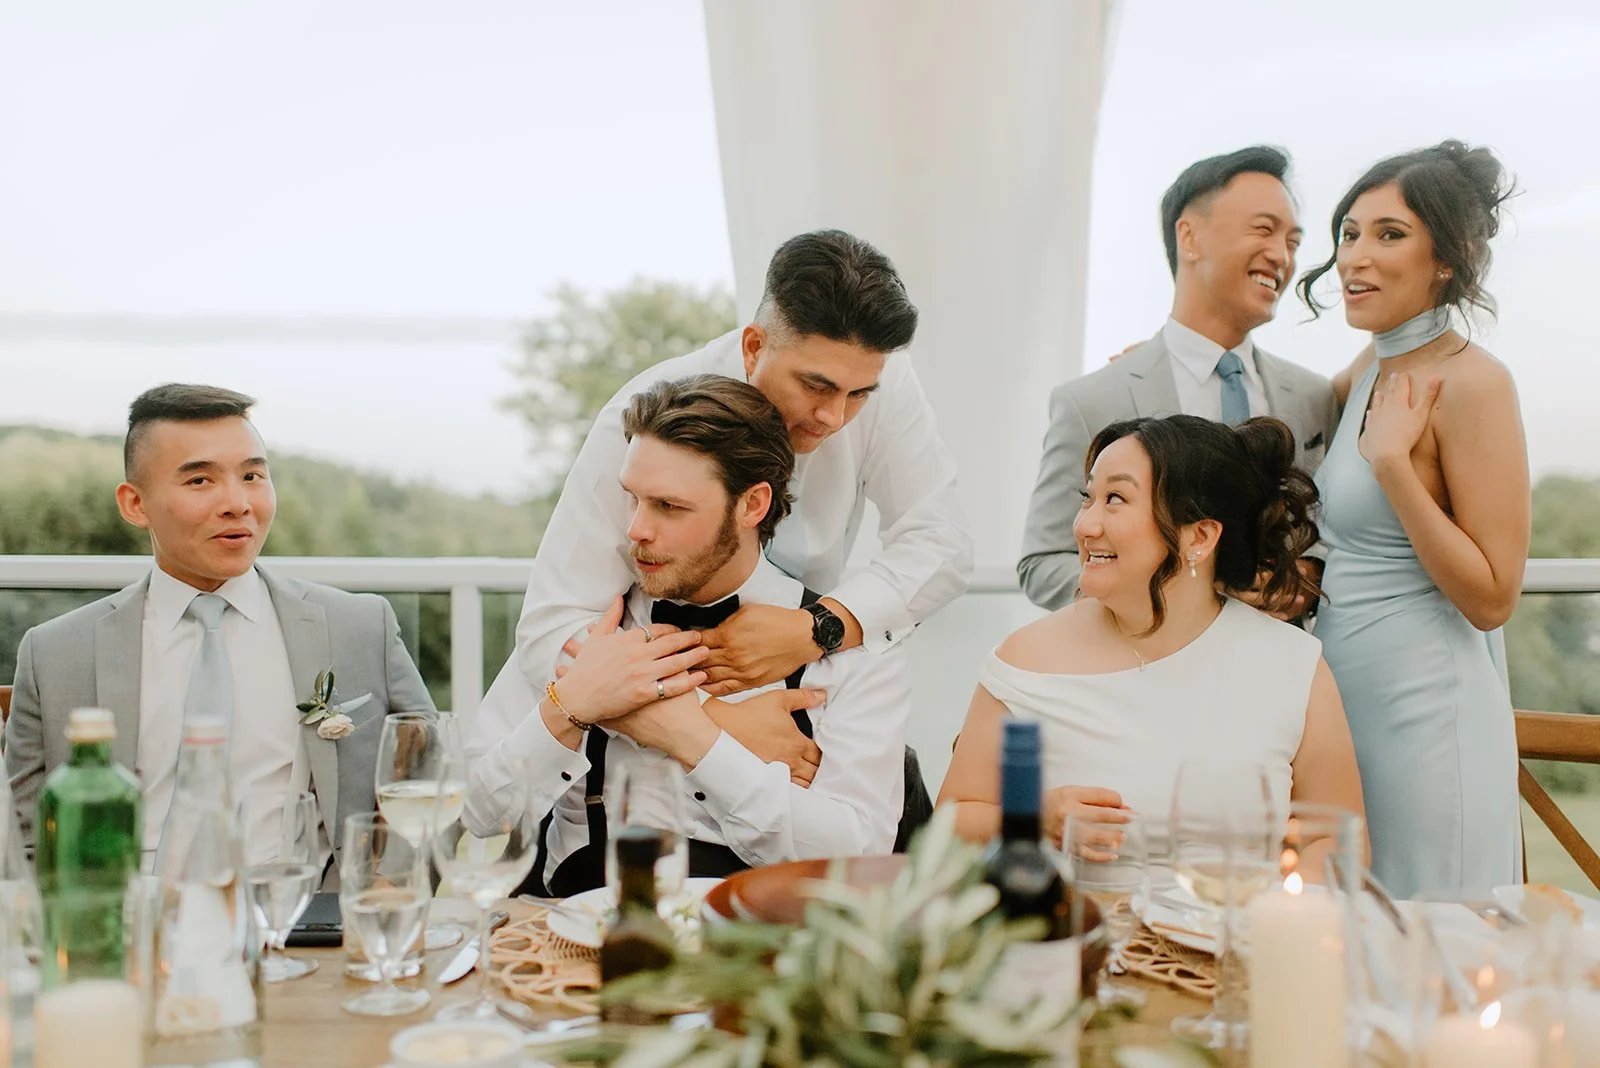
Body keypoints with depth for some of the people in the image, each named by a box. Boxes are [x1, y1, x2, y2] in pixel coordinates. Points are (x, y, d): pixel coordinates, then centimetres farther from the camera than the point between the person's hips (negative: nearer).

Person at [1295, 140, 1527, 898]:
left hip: (1424, 714, -8)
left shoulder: (1472, 382, -15)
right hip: (1340, 704, 8)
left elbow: (1492, 598, -17)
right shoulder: (1373, 366, 8)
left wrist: (1392, 462, -23)